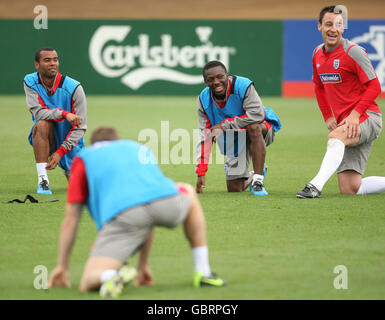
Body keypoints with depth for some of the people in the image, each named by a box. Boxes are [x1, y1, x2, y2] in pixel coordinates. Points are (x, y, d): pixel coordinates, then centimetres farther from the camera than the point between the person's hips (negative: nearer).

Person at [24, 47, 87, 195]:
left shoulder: (74, 88, -19)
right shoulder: (30, 83, -12)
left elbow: (80, 127, -18)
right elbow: (38, 112, -24)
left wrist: (60, 152, -25)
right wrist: (64, 113, -38)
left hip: (68, 140, 1)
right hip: (44, 138, 0)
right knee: (42, 124, -36)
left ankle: (69, 169, 38)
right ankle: (42, 180, -32)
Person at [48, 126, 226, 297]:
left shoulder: (84, 158, 30)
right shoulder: (140, 148, 40)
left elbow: (71, 218, 26)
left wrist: (62, 266, 34)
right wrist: (142, 265, 52)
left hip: (123, 213, -3)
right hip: (166, 201, 3)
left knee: (88, 284, 3)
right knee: (189, 193, 39)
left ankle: (112, 276, -34)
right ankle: (203, 274, 31)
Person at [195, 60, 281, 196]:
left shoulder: (243, 86, -26)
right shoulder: (204, 100, -10)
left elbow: (257, 114, -38)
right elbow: (204, 136, -8)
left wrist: (224, 125, -34)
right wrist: (200, 172, -15)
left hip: (263, 130, -5)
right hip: (234, 142, 5)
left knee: (253, 127, -40)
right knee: (234, 189, 0)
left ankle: (257, 180, -33)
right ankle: (250, 177, 37)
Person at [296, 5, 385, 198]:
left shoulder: (353, 52, -10)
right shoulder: (317, 54, 11)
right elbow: (319, 87, 26)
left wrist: (355, 114, -21)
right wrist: (328, 116, 13)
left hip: (367, 117, -7)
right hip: (343, 122, 7)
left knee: (335, 136, -40)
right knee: (350, 190, -2)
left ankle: (316, 186, -46)